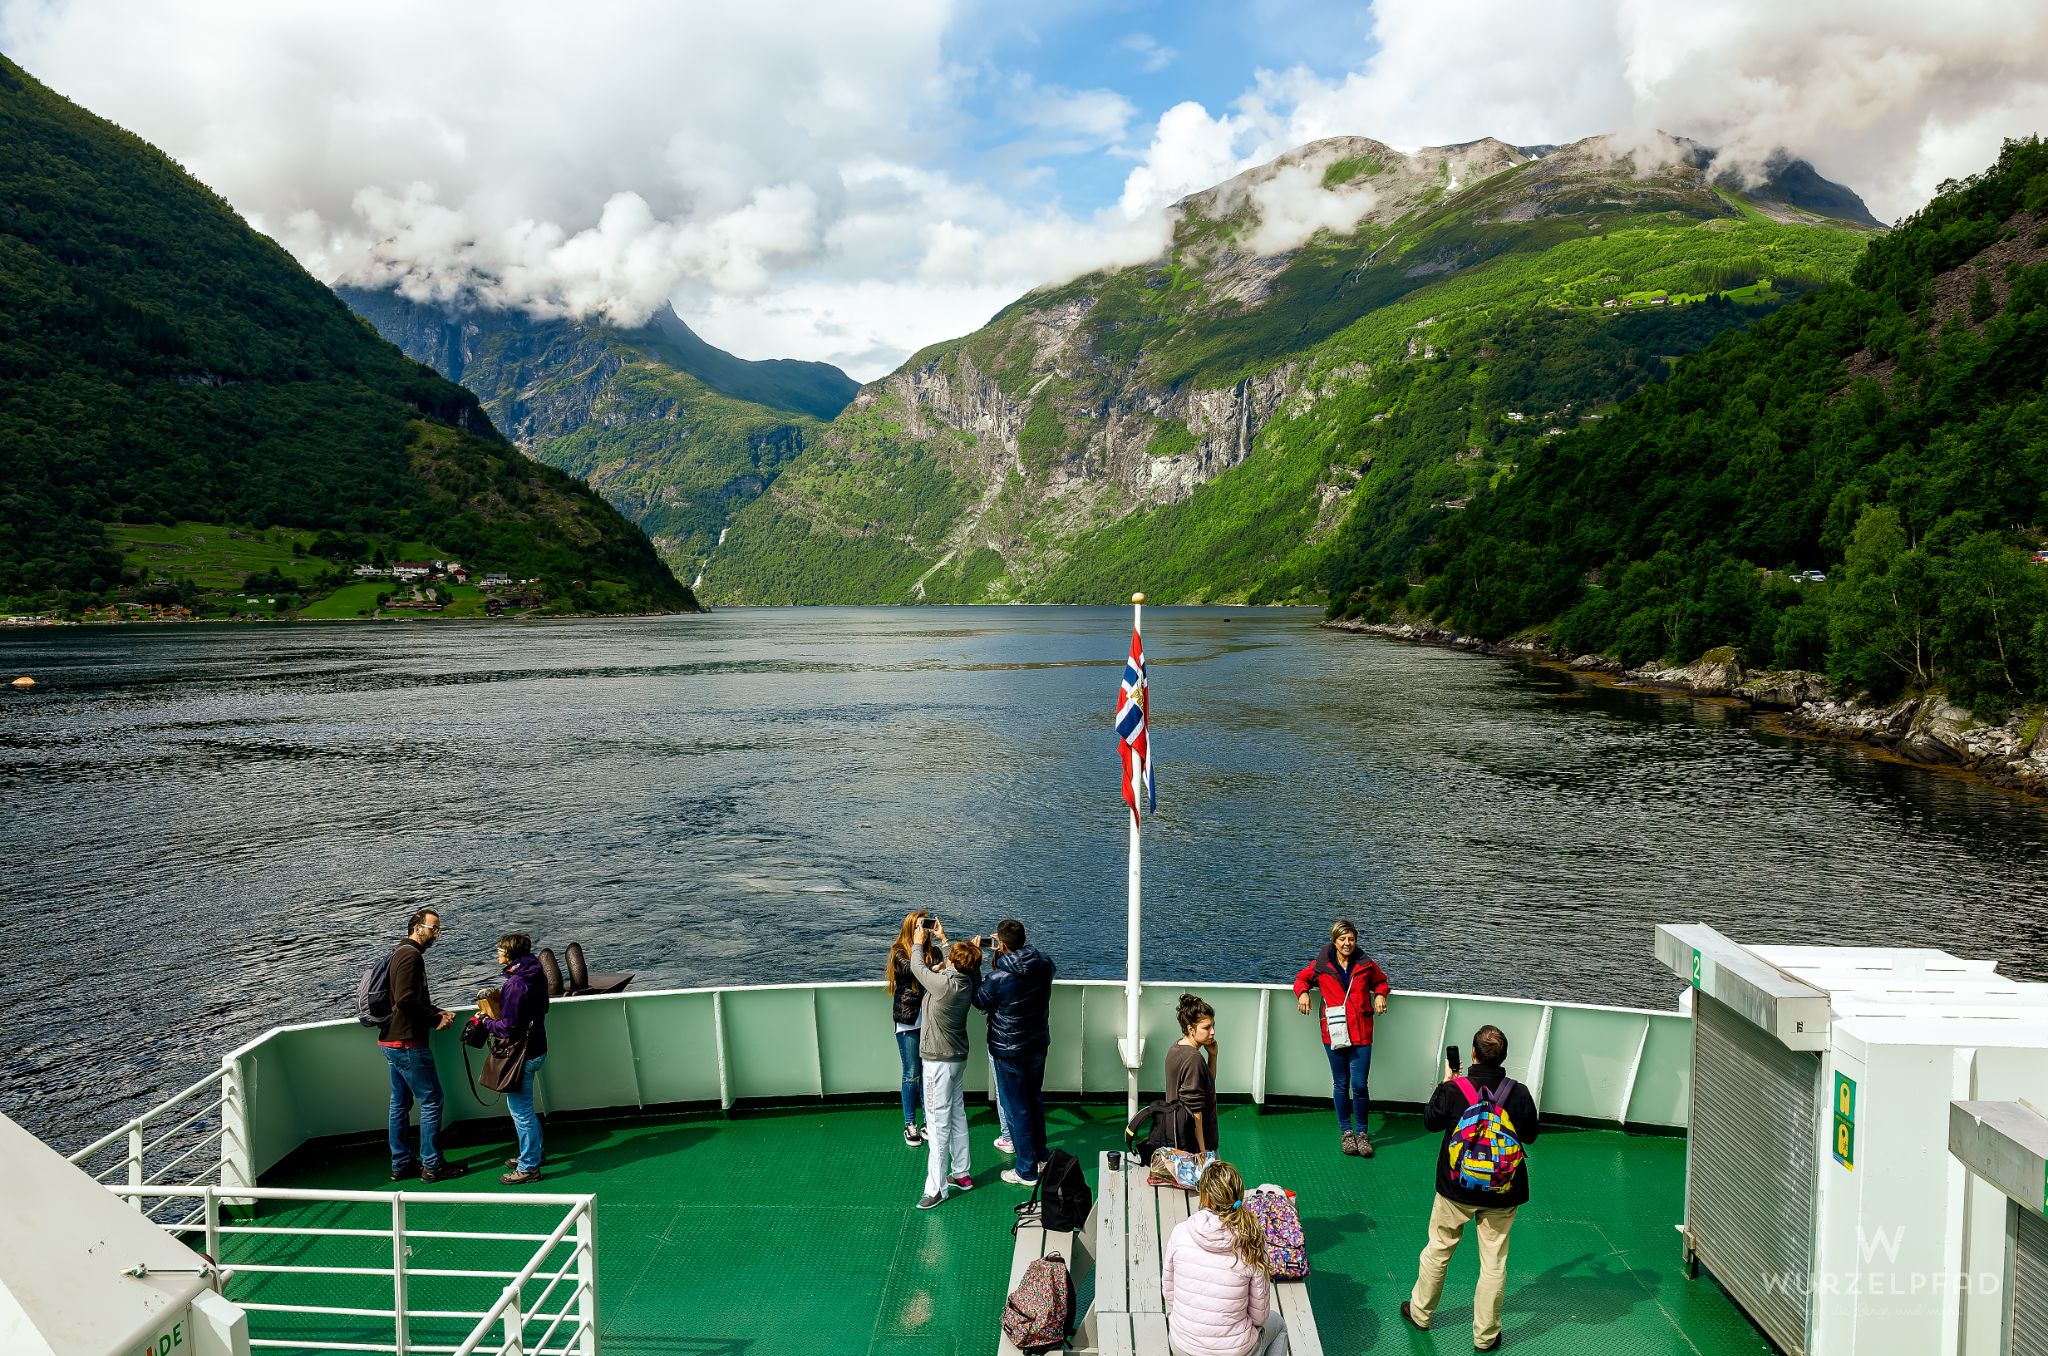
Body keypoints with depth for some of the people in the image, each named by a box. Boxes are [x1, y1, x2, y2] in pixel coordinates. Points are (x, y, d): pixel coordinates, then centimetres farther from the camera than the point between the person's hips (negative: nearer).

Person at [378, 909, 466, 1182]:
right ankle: (432, 1165, 2)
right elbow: (406, 1000, -25)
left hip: (391, 1042, 11)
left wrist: (438, 1012, 10)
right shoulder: (411, 955, -16)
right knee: (431, 1100, -3)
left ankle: (401, 1163, 22)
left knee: (400, 1103, 15)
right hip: (407, 1044, -11)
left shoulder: (400, 953, 17)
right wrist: (436, 1019, -14)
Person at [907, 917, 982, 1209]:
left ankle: (936, 1187, 0)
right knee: (957, 1115, 18)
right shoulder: (966, 980, -5)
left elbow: (918, 967, -12)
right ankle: (962, 1174, 28)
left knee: (938, 1123, -4)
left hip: (939, 1060, -9)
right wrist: (942, 939, 24)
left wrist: (918, 944, 6)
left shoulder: (944, 984, -27)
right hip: (958, 1057, 9)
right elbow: (955, 965, 19)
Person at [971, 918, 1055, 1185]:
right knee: (1035, 1099, 25)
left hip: (1009, 1052, -6)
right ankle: (1040, 1156, 39)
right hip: (1039, 1043, 6)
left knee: (1016, 1109, 8)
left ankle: (1027, 1171, 16)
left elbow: (979, 1001, -8)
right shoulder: (1045, 964, -11)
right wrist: (1000, 959, 12)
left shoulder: (999, 977, -27)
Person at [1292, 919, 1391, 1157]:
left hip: (1361, 1033, 0)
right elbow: (1301, 978, 16)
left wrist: (1380, 994, 0)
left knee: (1359, 1084, -4)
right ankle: (1346, 1131, 24)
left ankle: (1362, 1133, 14)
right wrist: (1302, 993, -4)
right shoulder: (1320, 965, 0)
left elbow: (1380, 981, 21)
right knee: (1341, 1084, 10)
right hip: (1334, 1034, 0)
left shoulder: (1366, 964, 2)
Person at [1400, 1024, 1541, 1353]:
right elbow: (1531, 1135, 0)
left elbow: (1430, 1121, 1)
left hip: (1456, 1190, 0)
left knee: (1438, 1251, 18)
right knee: (1494, 1262, 12)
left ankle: (1420, 1312, 36)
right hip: (1501, 1194, 0)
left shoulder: (1451, 1090, -18)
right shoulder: (1519, 1093, -15)